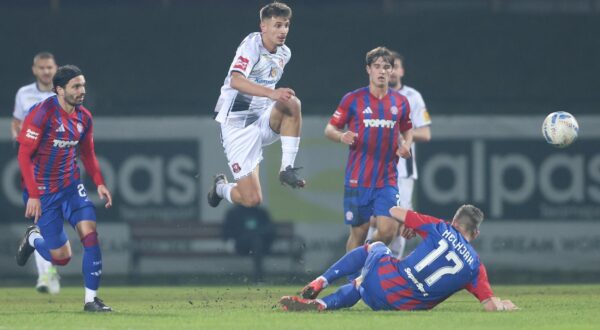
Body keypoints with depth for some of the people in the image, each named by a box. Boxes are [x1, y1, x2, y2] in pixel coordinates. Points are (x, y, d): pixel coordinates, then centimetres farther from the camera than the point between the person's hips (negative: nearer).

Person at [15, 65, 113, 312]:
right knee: (62, 257, -3)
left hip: (71, 186, 5)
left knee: (90, 233, -15)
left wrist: (99, 183, 2)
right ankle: (33, 238, 31)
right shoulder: (42, 114, -17)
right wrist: (33, 195, -21)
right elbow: (24, 155, -16)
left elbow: (87, 153, 17)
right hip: (42, 192, -5)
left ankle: (91, 298, -7)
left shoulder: (84, 117, 2)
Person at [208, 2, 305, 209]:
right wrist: (271, 93, -45)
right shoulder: (252, 45, -15)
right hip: (237, 126, -6)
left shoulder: (284, 53, 8)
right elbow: (236, 81, -34)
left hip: (262, 121, 6)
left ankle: (287, 169, -20)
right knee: (251, 199, -10)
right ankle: (221, 187, 25)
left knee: (292, 104, -27)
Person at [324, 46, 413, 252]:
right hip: (357, 179, -2)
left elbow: (407, 130, 23)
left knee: (388, 231, -11)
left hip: (387, 180, 2)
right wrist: (341, 137, -20)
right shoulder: (353, 99, -1)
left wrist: (406, 145, 0)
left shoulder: (400, 102, 7)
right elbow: (329, 129, 3)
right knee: (359, 233, 0)